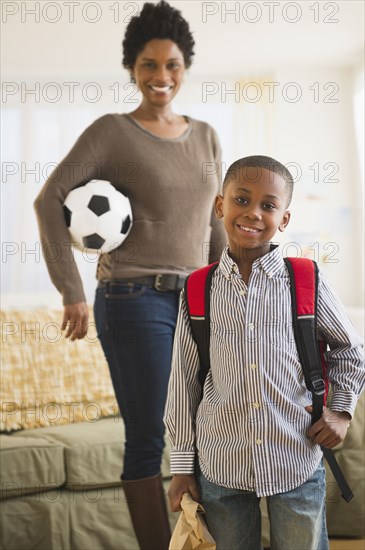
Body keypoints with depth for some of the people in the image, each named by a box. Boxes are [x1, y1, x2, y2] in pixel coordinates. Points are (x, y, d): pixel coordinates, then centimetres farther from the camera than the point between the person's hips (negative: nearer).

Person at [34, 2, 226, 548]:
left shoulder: (205, 135, 13)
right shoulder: (111, 131, -2)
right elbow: (50, 200, -8)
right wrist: (73, 294, -11)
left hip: (197, 302, 5)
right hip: (136, 302, -5)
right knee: (149, 440, 0)